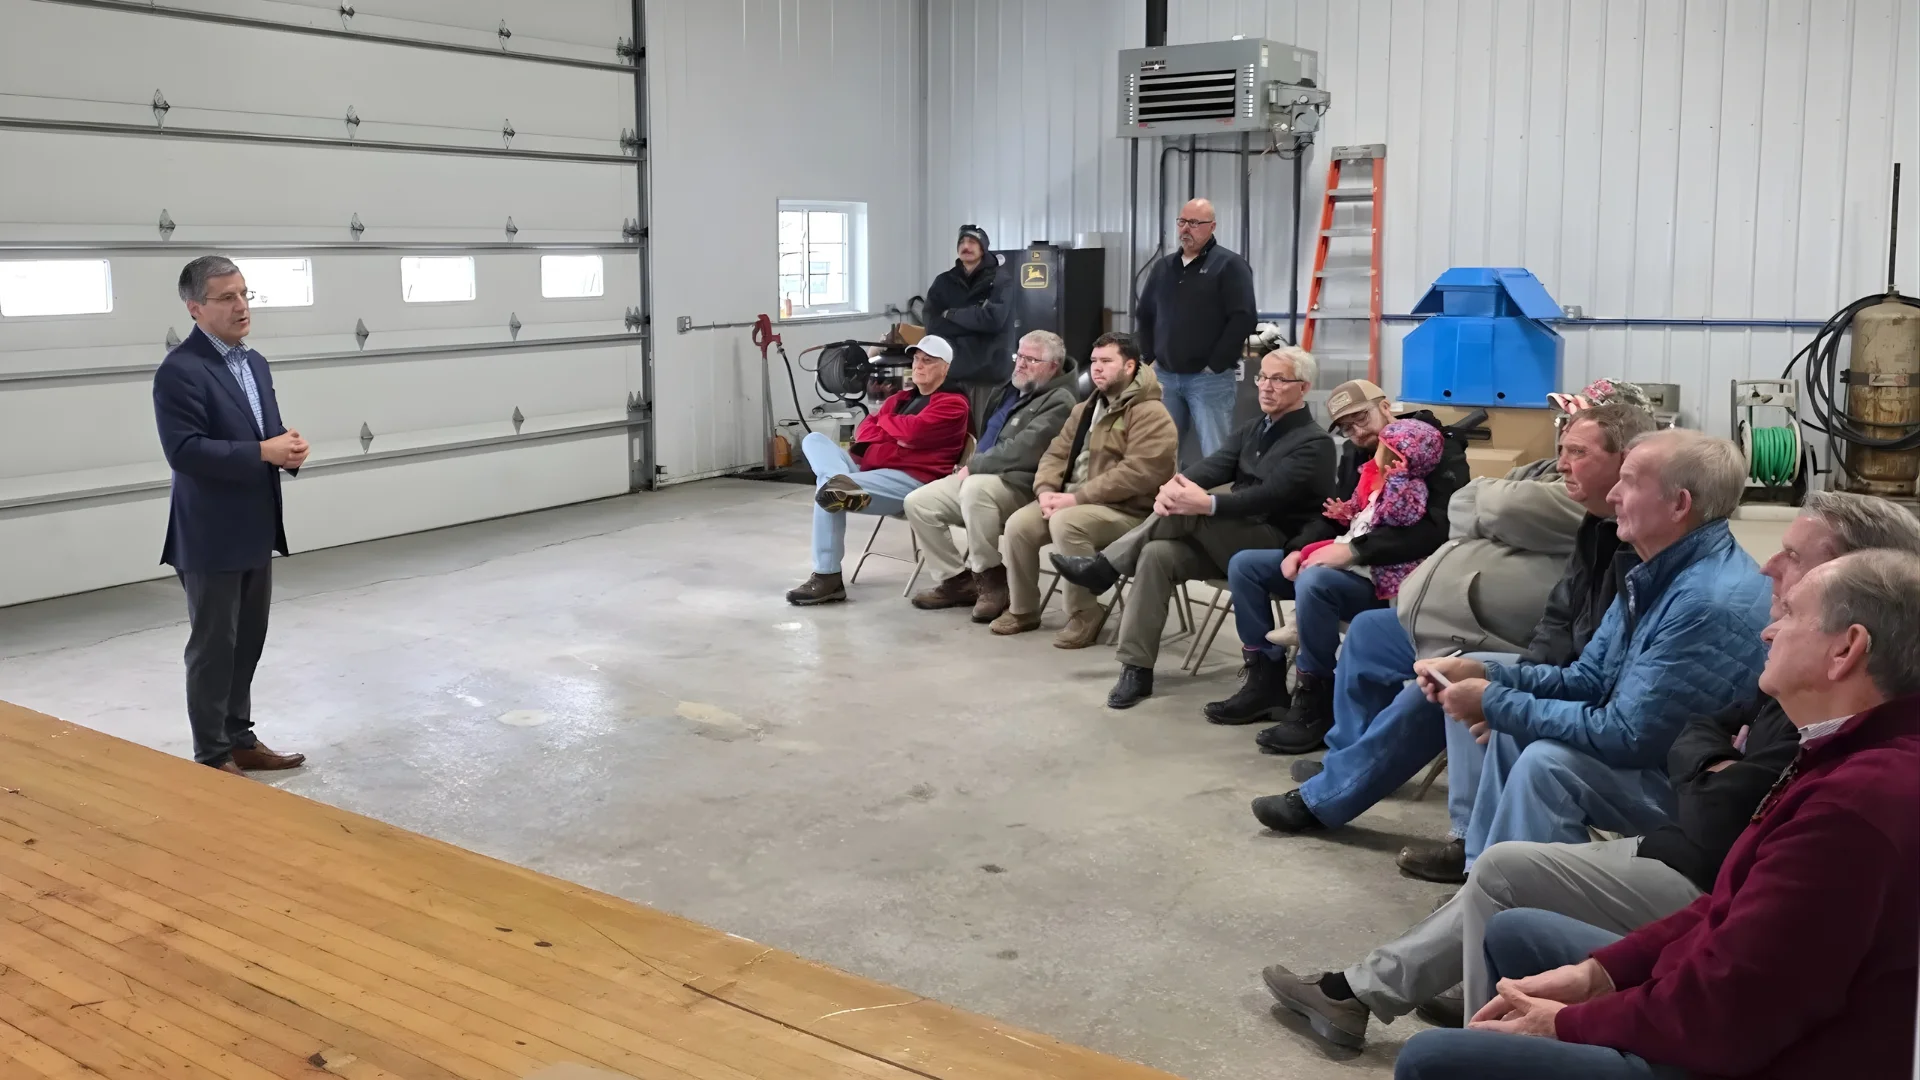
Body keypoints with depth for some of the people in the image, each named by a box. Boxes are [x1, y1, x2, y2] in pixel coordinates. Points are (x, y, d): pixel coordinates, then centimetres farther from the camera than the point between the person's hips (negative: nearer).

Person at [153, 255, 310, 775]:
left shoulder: (255, 363, 12)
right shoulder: (179, 371, -15)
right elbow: (184, 451, -24)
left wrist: (290, 450, -6)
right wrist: (264, 453, -24)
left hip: (255, 532, 8)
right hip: (211, 538, -8)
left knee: (248, 644, 16)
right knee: (213, 648, 3)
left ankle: (240, 738, 29)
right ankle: (213, 757, 15)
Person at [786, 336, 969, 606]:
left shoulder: (952, 403, -1)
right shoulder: (901, 398, 25)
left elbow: (913, 431, -18)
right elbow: (863, 431, 17)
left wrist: (883, 421, 3)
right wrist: (893, 438, -6)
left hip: (912, 480, -9)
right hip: (871, 467, 9)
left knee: (827, 488, -26)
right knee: (814, 440, -5)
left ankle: (827, 578, -24)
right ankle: (840, 482, -38)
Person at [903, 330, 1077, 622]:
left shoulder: (1058, 402, -11)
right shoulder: (1011, 391, 18)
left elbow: (1023, 452, -22)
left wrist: (974, 466, -15)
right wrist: (970, 465, 13)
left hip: (1020, 486, -9)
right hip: (980, 477, 9)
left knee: (976, 488, -39)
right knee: (918, 502, -4)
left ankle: (991, 578, -23)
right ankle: (956, 579, 1)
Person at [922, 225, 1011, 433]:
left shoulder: (999, 281, 2)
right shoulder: (943, 283, 12)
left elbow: (993, 318, -14)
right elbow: (933, 325, 0)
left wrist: (951, 314, -4)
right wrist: (977, 317, -9)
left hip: (989, 373, -3)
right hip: (950, 372, 3)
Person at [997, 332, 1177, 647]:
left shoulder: (1150, 414, -12)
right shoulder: (1086, 409, 17)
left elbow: (1137, 473, -24)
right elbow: (1057, 453, 14)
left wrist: (1077, 498, -24)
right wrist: (1046, 490, -9)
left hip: (1127, 512, -8)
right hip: (1076, 501, 8)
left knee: (1065, 523, -34)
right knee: (1018, 524, -12)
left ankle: (1085, 614, -19)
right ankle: (1023, 609, 5)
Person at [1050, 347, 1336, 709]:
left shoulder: (1314, 443, -9)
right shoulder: (1254, 428, 16)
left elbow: (1269, 495, -24)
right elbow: (1215, 465, 1)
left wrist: (1206, 503, -37)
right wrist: (1174, 484, -22)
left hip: (1274, 547, -7)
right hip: (1230, 541, 7)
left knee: (1191, 507, -29)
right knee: (1158, 553, -20)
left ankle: (1105, 567, -16)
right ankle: (1136, 669, -19)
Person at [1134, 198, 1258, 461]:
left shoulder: (1229, 266, -4)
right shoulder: (1163, 267, 15)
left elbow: (1243, 318, -12)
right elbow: (1144, 316, 22)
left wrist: (1216, 366, -13)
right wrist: (1150, 359, 10)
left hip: (1209, 378, -6)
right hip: (1165, 376, 6)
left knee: (1215, 456, -5)